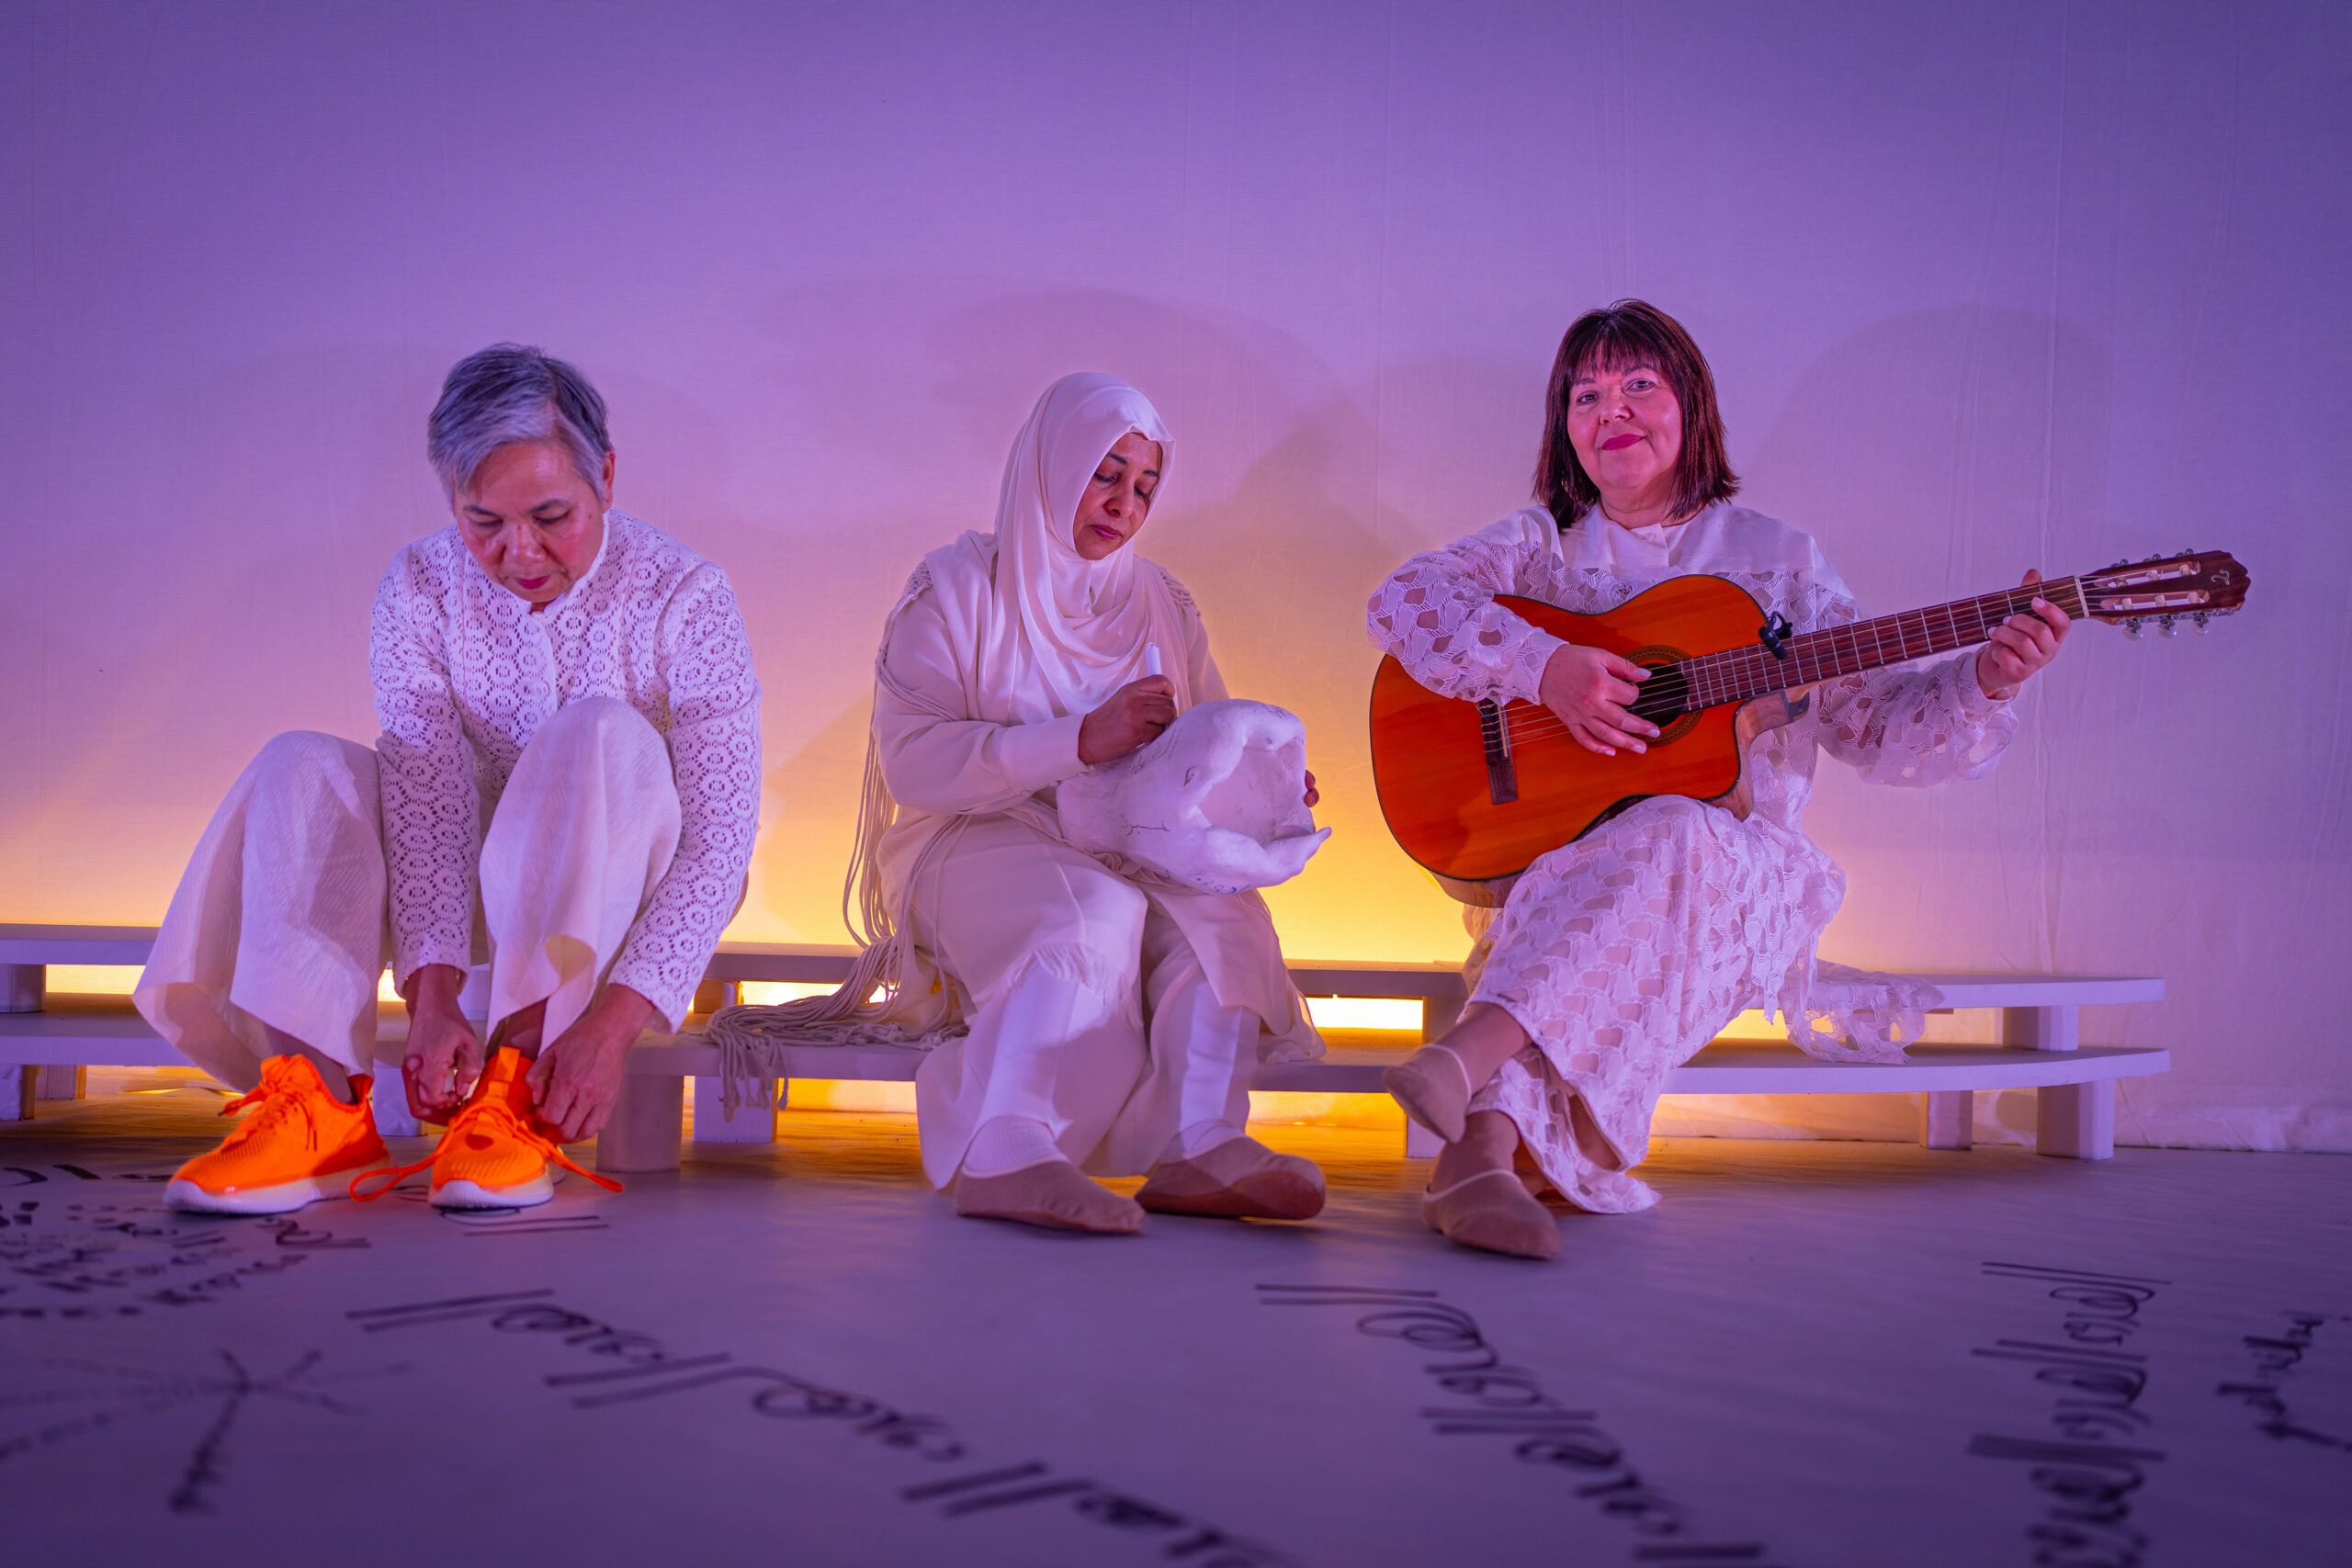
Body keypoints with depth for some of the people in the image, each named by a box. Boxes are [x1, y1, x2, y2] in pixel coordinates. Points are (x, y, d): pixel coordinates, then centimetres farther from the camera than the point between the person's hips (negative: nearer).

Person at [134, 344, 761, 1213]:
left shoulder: (683, 595, -16)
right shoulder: (419, 589, -8)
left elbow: (720, 837, -22)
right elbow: (428, 798, -18)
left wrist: (613, 1020, -34)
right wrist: (432, 996, -32)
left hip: (621, 901, -3)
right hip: (477, 892, 3)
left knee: (604, 732, -31)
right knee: (302, 767, -18)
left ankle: (518, 1091, -34)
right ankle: (319, 1104, -31)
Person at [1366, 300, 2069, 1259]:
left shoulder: (1776, 561, 13)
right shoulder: (1541, 547, 12)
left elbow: (1877, 726, 9)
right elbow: (1405, 601, -5)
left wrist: (1984, 682, -11)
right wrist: (1545, 668, -18)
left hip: (1741, 864, 0)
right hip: (1554, 849, 0)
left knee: (1673, 843, -37)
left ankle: (1475, 1050, -54)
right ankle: (1485, 1145, -55)